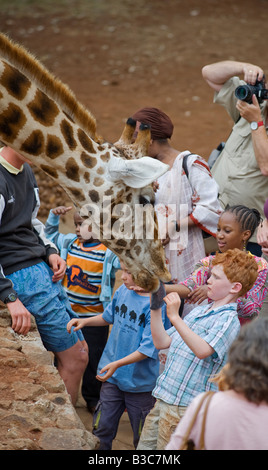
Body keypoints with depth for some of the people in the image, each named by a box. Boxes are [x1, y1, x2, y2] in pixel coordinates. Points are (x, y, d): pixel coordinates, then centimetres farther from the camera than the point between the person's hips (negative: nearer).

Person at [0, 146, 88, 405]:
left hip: (42, 270, 10)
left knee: (77, 353, 10)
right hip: (21, 274, -10)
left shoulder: (26, 171, 14)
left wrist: (50, 252, 8)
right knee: (75, 357, -9)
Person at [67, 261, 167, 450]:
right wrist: (84, 321, 7)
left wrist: (117, 364, -30)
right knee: (102, 428, 12)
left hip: (140, 383, -5)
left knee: (142, 438, 11)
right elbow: (109, 316, 20)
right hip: (113, 378, 6)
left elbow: (148, 349, -24)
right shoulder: (123, 291, -2)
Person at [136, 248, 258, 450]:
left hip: (184, 406, -8)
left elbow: (202, 350, -29)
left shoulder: (228, 319, -11)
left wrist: (175, 317, -32)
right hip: (163, 398, 8)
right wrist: (155, 308, 7)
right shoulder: (198, 311, 15)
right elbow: (161, 342, 16)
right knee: (144, 447, 13)